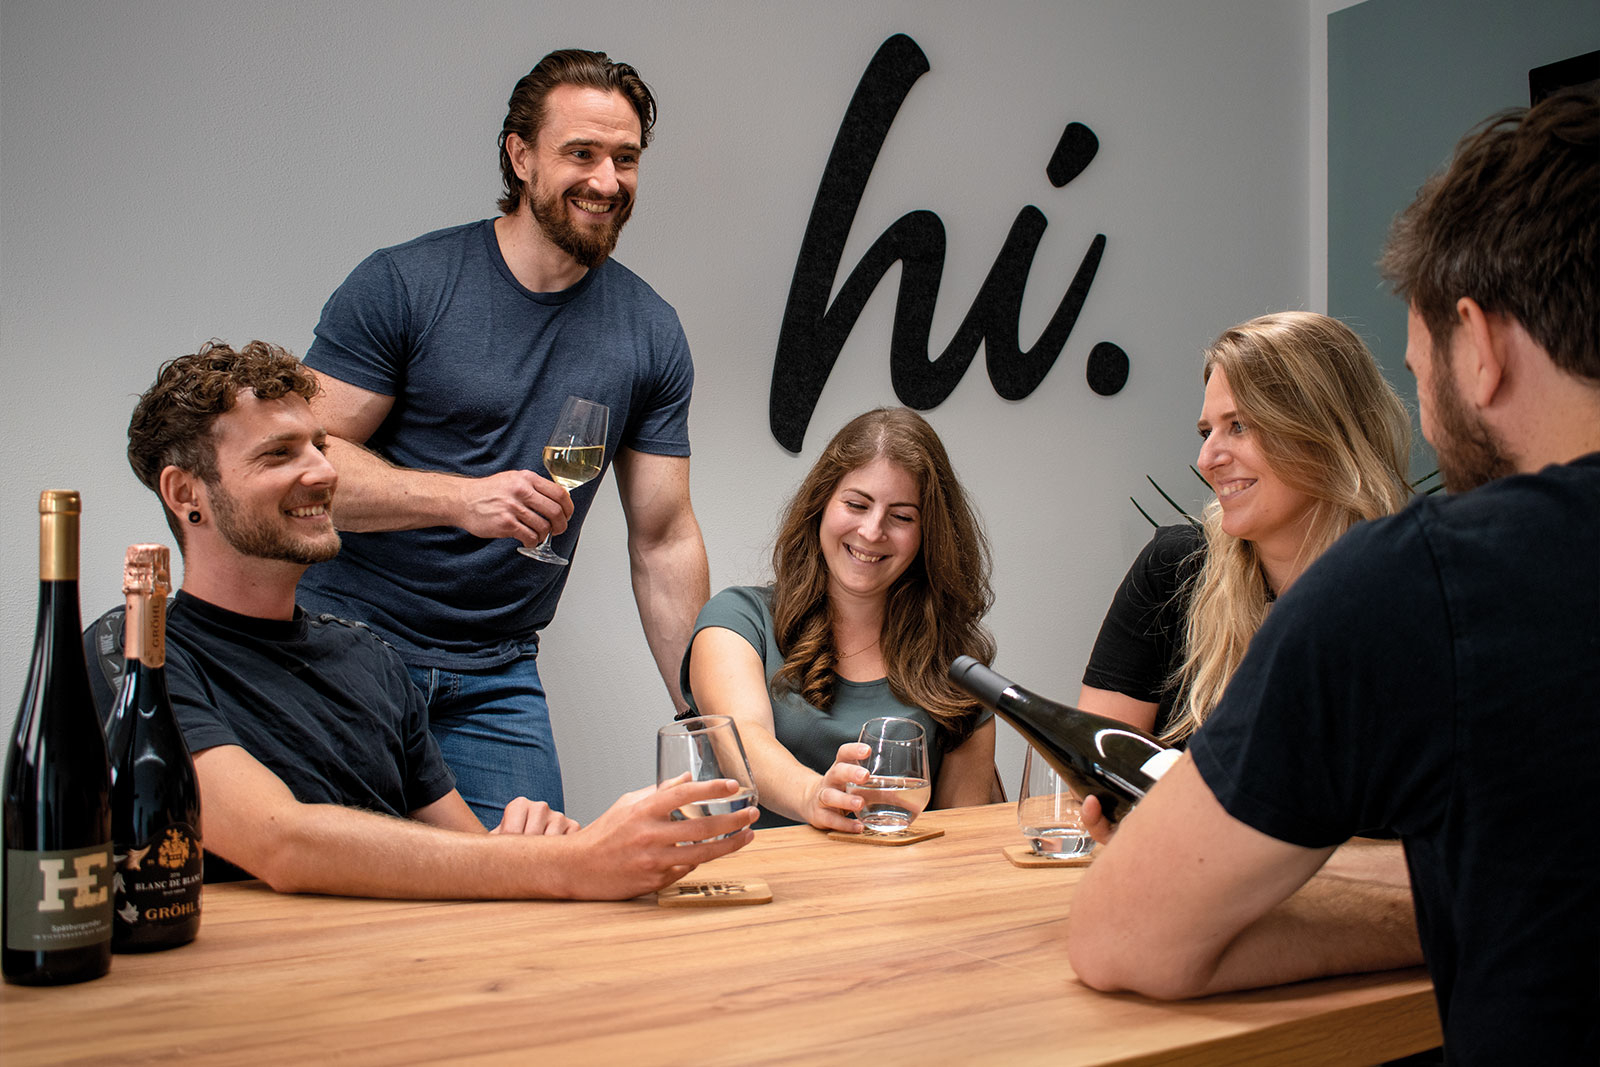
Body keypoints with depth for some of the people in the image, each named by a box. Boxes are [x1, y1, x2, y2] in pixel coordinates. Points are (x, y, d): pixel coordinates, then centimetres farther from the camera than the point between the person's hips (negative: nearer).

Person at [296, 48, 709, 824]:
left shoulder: (651, 337, 3)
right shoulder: (401, 285, -7)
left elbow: (665, 542, 4)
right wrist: (464, 497, -25)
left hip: (498, 677, 3)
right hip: (346, 644, -2)